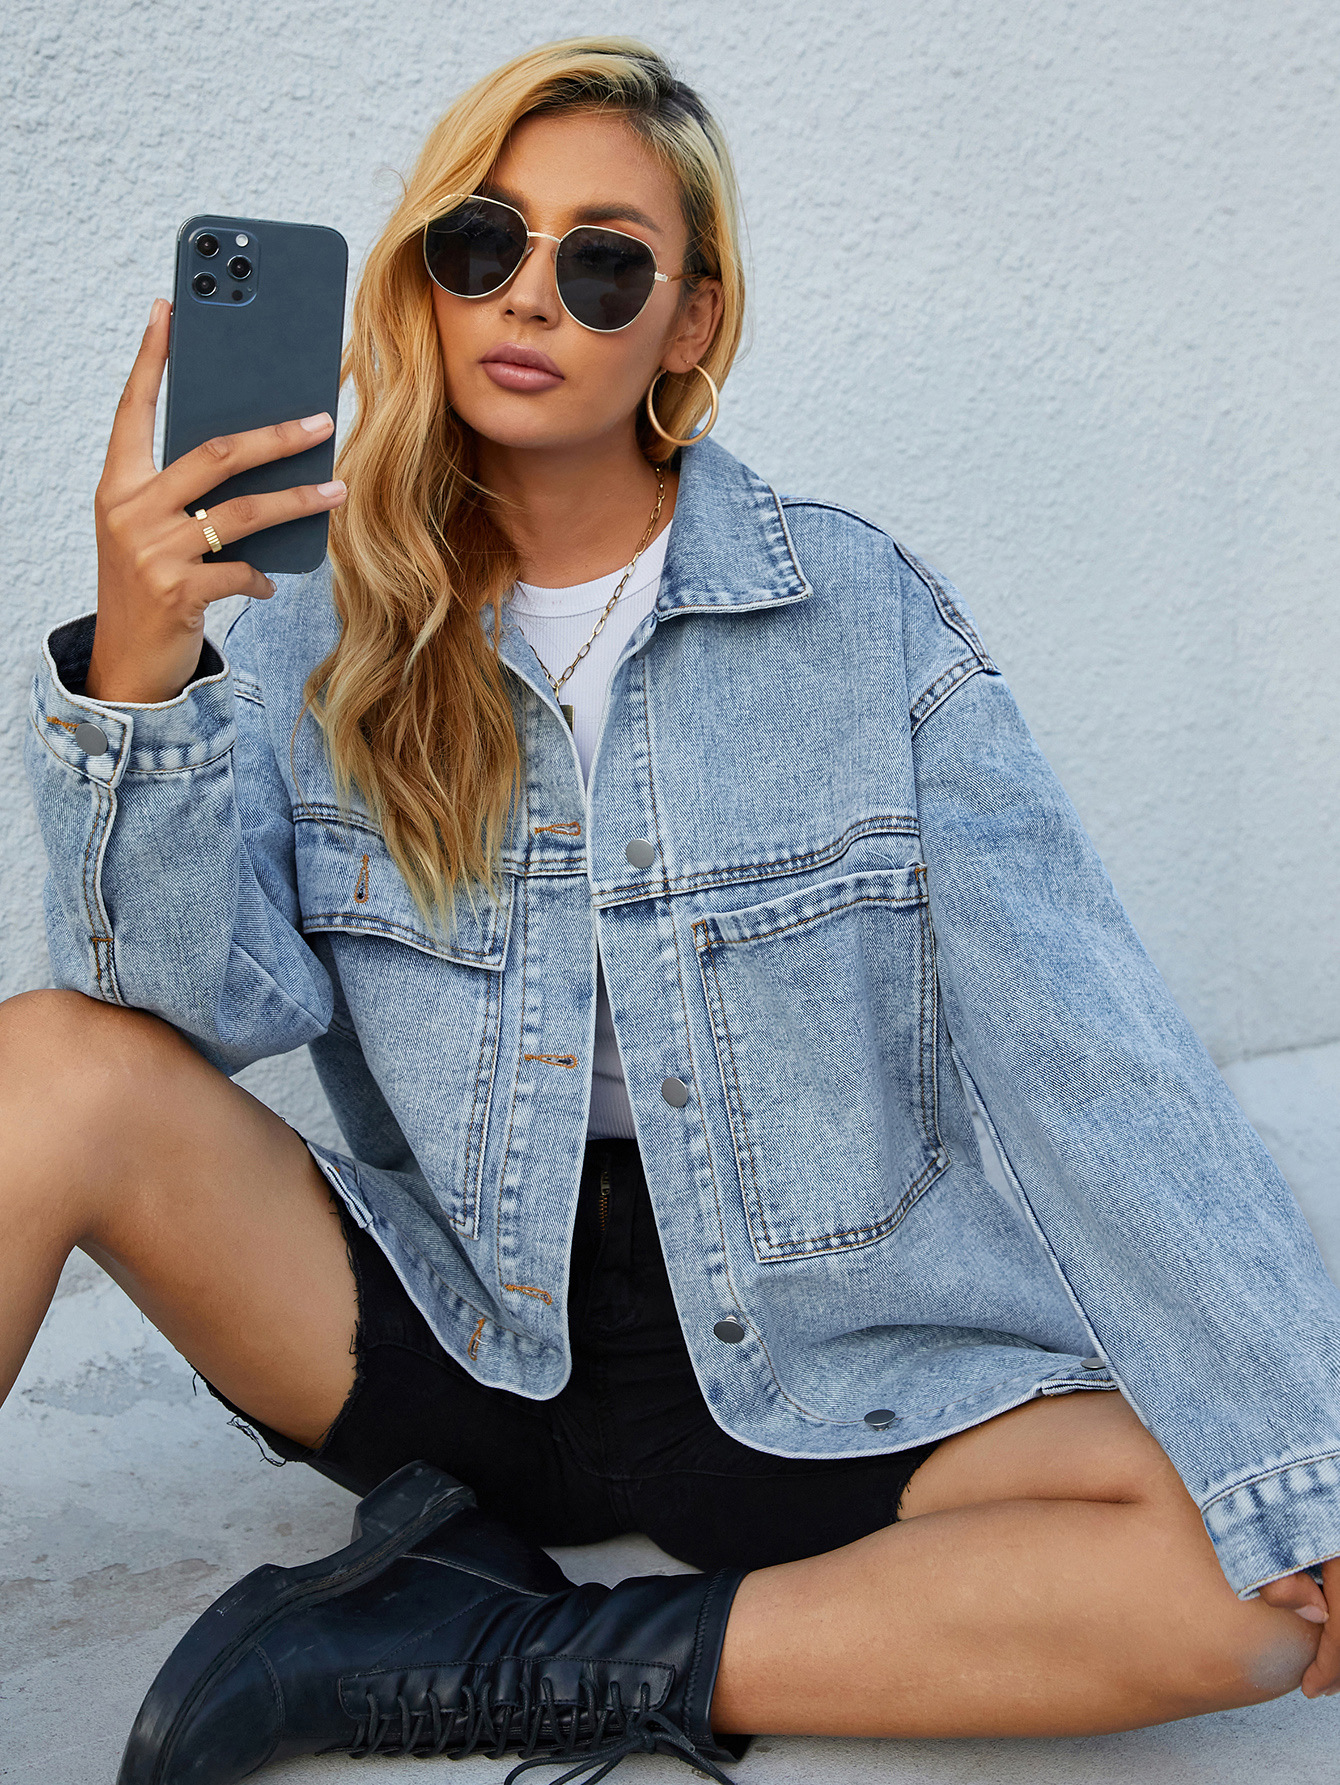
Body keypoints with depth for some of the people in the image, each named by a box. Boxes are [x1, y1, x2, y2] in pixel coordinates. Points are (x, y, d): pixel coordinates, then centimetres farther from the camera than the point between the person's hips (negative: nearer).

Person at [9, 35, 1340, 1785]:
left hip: (803, 1369, 0)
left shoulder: (862, 616, -5)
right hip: (437, 1319, 1)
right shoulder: (325, 632, 1)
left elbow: (1092, 1056, -11)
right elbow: (219, 1006, -12)